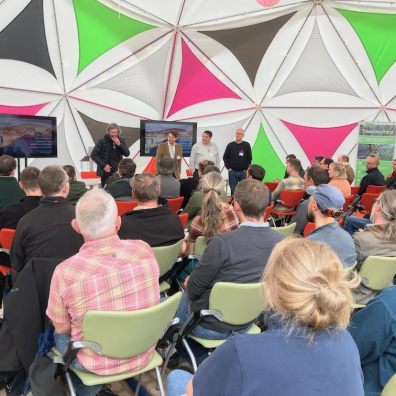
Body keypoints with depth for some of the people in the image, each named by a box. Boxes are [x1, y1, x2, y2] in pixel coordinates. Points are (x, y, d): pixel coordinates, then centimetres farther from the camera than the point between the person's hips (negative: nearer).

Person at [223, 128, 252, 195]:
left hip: (243, 172, 0)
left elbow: (249, 158, 5)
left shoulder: (246, 145, 2)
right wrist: (228, 167, -1)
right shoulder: (230, 145, 3)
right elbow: (225, 157, 8)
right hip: (232, 172, 1)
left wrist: (246, 169, -2)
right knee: (233, 189, 7)